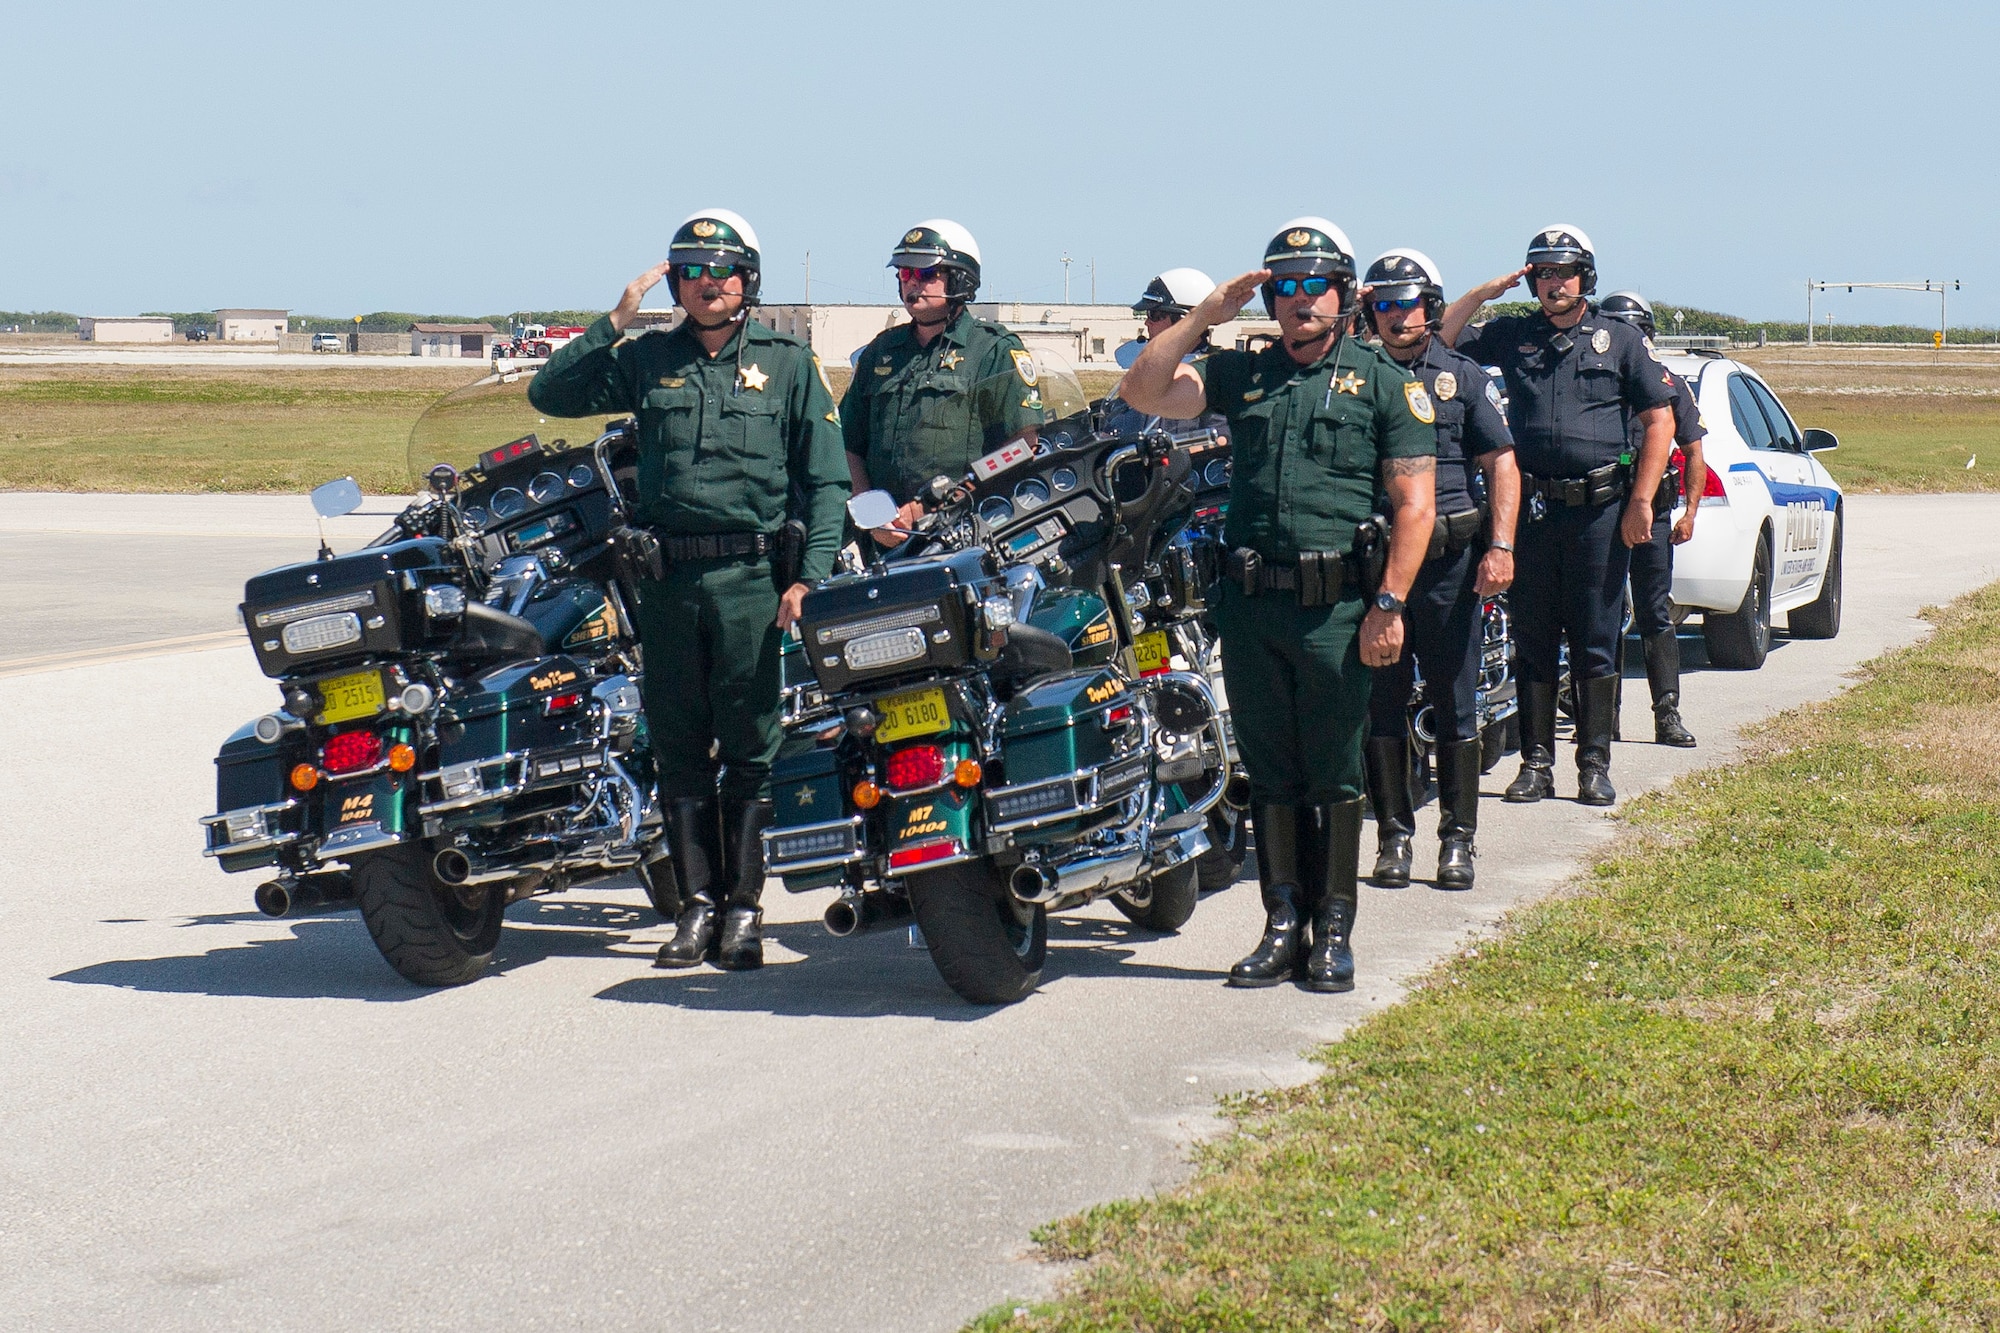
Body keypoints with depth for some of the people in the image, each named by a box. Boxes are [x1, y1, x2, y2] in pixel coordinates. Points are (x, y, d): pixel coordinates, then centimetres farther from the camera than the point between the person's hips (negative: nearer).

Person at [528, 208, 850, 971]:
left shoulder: (788, 363, 7)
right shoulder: (647, 360, 13)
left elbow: (825, 476, 4)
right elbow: (550, 394, 10)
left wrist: (810, 573, -8)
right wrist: (614, 323, 1)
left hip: (754, 574, -3)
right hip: (667, 577, 3)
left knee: (750, 750, -2)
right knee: (678, 749, 5)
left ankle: (744, 907, 4)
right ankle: (698, 902, 11)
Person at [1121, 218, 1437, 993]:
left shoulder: (1384, 383, 4)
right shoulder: (1241, 375, 15)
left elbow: (1414, 503, -2)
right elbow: (1144, 392, 6)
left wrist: (1389, 604, -11)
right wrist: (1203, 316, 0)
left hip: (1338, 609, -3)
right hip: (1250, 606, 4)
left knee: (1334, 777, 1)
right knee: (1269, 775, 8)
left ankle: (1333, 932, 8)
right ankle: (1282, 926, 15)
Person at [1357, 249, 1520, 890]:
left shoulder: (1465, 376, 8)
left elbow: (1501, 462, 4)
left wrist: (1501, 546, -7)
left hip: (1450, 561, -1)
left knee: (1454, 705, 3)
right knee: (1381, 705, 4)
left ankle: (1457, 839, 9)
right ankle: (1393, 836, 12)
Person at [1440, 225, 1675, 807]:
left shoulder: (1619, 339, 7)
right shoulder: (1512, 335, 11)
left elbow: (1660, 418, 5)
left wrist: (1641, 501, -4)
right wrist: (1486, 291, 1)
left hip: (1599, 508, -2)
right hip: (1532, 507, 2)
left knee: (1596, 644, 1)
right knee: (1532, 642, 6)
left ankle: (1594, 764, 8)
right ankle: (1536, 763, 12)